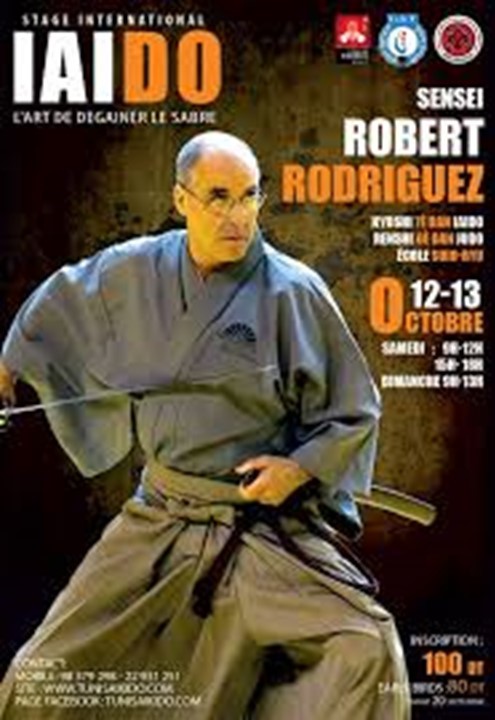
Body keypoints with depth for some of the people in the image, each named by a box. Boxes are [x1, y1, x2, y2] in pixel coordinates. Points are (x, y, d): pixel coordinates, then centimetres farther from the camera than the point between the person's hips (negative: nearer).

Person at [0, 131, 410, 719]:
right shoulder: (136, 271, 0)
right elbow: (63, 298, 21)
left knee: (366, 651, -20)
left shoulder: (292, 292, -11)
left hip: (268, 520, -3)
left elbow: (356, 409, -3)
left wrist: (300, 468, -16)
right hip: (159, 519, 3)